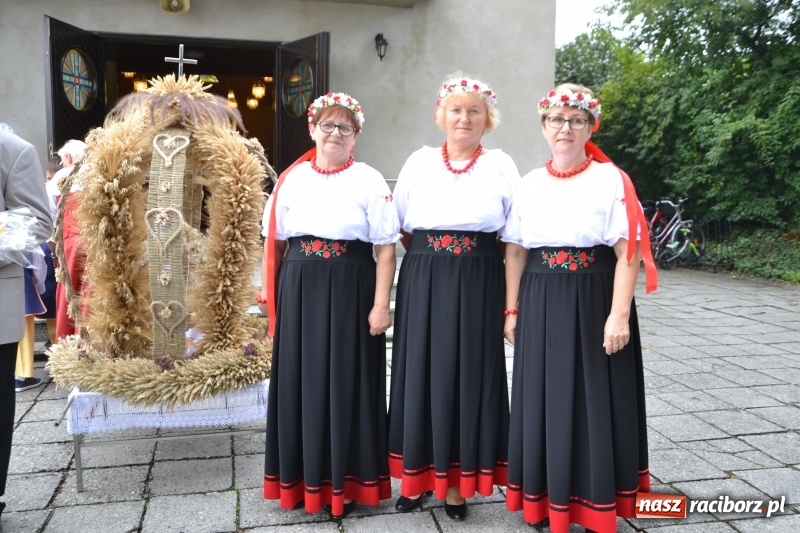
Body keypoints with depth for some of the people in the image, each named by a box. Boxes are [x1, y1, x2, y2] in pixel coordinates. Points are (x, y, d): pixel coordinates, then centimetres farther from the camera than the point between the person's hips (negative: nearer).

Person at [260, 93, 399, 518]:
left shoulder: (369, 181, -2)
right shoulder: (291, 179, 7)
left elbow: (385, 248, -6)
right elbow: (276, 241, 10)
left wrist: (381, 304, -12)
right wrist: (272, 296, 5)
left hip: (349, 292, -3)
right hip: (299, 291, 3)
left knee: (345, 385, 5)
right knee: (300, 383, 11)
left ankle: (344, 481, 22)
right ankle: (304, 477, 29)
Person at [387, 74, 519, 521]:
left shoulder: (501, 166, 3)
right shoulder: (419, 162, 6)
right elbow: (402, 229, 11)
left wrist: (499, 287, -2)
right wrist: (431, 259, 3)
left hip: (477, 288, -1)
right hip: (423, 284, 2)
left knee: (468, 377, 5)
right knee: (421, 375, 6)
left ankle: (457, 481, 20)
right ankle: (418, 474, 22)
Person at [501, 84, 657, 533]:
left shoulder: (611, 180, -4)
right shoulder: (530, 184, 8)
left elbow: (628, 254, -9)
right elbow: (515, 251, 9)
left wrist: (619, 314, -16)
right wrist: (512, 309, 5)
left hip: (594, 302, -3)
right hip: (541, 304, 4)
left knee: (594, 401, 5)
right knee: (545, 400, 11)